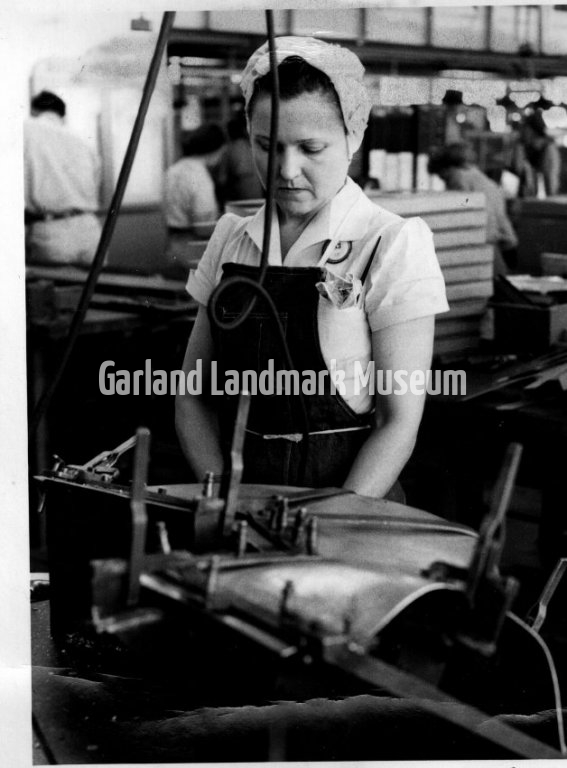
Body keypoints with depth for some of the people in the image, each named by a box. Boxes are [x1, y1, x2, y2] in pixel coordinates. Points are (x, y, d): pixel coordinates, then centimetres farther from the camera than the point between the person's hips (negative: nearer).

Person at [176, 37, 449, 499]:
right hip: (240, 485, 4)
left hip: (350, 499, -3)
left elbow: (399, 421, -7)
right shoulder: (231, 240, 7)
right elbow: (194, 396, 10)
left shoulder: (393, 246, -5)